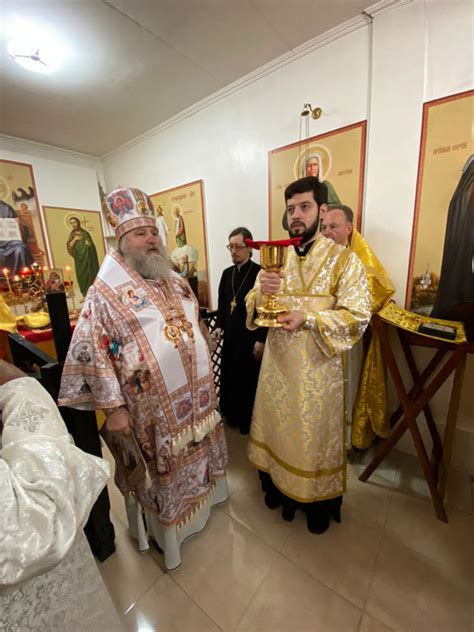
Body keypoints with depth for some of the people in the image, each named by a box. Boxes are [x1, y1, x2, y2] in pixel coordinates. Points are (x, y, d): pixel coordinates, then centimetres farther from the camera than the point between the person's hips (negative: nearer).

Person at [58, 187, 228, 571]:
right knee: (161, 465, 16)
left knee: (196, 448, 26)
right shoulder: (106, 292, -13)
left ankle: (202, 491, 56)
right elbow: (92, 353, -14)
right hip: (152, 403, -6)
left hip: (195, 391, 6)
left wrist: (206, 372, 15)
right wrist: (113, 406, -14)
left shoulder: (175, 281, 6)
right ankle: (166, 527, 45)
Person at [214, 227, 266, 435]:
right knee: (229, 377, 15)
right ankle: (232, 415, 37)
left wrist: (261, 339, -14)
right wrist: (219, 326, 0)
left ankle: (248, 420, 31)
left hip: (251, 338, -5)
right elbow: (222, 304, 13)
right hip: (230, 336, 6)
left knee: (249, 380, 8)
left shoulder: (260, 273, -11)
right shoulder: (227, 273, 9)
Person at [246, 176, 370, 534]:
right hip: (278, 362, 4)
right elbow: (252, 306, 4)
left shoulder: (344, 259, -7)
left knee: (317, 432, 14)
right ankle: (279, 484, 46)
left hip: (318, 366, -3)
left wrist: (308, 318, -26)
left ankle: (320, 500, 42)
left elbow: (358, 316, -13)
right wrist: (261, 293, -19)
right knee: (278, 425, 18)